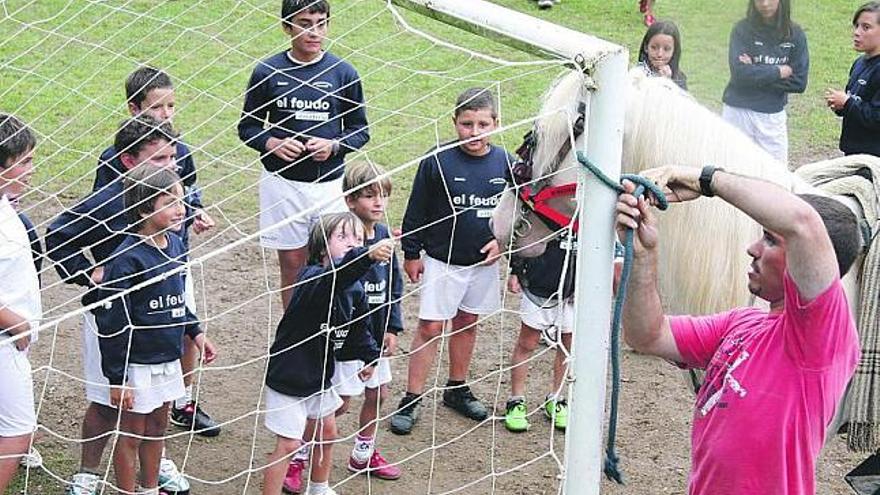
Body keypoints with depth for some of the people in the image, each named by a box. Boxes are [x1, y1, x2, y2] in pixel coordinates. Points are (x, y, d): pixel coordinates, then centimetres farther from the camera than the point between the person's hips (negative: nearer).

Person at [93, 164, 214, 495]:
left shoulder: (175, 245, 1)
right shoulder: (126, 260, -23)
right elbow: (112, 324, -20)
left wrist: (195, 332, 13)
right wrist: (116, 379, -19)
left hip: (168, 361, 8)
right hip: (137, 365, -7)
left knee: (157, 428, 21)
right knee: (131, 434, 8)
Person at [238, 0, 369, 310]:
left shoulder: (343, 73, -1)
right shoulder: (267, 72, -2)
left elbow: (360, 130, 7)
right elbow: (247, 126, 6)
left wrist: (333, 146, -13)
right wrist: (272, 143, -13)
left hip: (330, 184, 0)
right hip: (282, 183, 0)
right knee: (292, 265, 8)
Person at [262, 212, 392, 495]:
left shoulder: (355, 290, -3)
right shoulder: (312, 278, -27)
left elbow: (359, 328, 16)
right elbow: (335, 277, -52)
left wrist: (370, 356, 14)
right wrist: (367, 256, -66)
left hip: (319, 376, 9)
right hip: (288, 378, -8)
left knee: (327, 434, 24)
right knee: (288, 445, -6)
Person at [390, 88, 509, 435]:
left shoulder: (504, 162, -4)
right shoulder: (438, 161, -14)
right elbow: (416, 210, -6)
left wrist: (503, 240, -6)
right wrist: (411, 253, -3)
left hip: (483, 262, 4)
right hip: (441, 261, -4)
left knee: (467, 324, 17)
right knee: (429, 328, -2)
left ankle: (457, 389, 33)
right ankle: (411, 400, 7)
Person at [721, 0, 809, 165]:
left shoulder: (795, 35, 1)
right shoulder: (742, 30, -5)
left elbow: (799, 82, -4)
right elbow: (739, 72, -17)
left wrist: (756, 72, -10)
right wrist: (779, 72, -10)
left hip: (773, 117, 2)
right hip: (739, 112, -1)